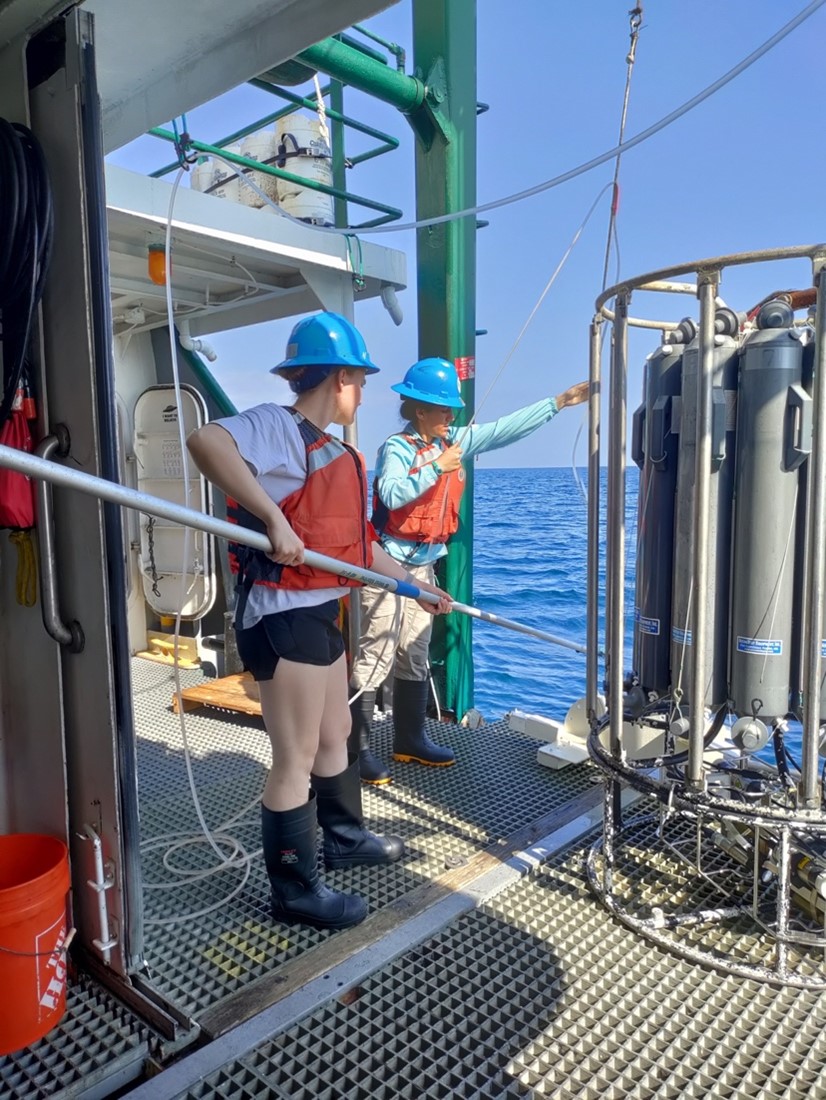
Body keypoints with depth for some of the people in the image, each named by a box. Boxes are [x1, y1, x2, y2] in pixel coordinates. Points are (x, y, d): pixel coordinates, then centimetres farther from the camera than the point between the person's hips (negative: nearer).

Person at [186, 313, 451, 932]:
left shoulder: (330, 450, 14)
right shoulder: (278, 427, -13)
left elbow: (358, 545, 19)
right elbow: (206, 440, -35)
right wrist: (273, 518, -35)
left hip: (320, 612, 10)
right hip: (283, 615, -10)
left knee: (335, 735, 24)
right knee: (296, 760, 2)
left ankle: (345, 838, 44)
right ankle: (295, 890, 19)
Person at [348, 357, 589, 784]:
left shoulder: (455, 441, 6)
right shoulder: (396, 449, -13)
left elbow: (507, 428, 4)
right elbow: (392, 495, -30)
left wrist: (560, 401, 1)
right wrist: (437, 468, -27)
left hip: (423, 567, 8)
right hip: (388, 566, -8)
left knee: (415, 657, 15)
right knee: (374, 657, -5)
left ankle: (410, 739, 28)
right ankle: (357, 749, 4)